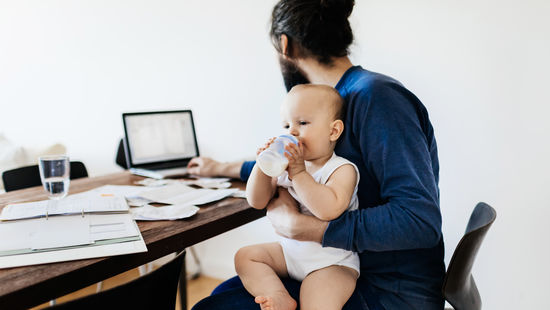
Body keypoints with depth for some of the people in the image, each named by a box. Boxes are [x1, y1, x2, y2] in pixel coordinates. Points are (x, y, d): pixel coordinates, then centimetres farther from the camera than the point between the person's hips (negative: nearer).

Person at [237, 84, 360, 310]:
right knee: (245, 256, -1)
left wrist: (299, 172, -29)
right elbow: (257, 202, 3)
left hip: (332, 261, -7)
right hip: (290, 250, 7)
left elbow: (329, 209, -33)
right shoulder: (286, 164, 3)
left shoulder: (342, 169, -14)